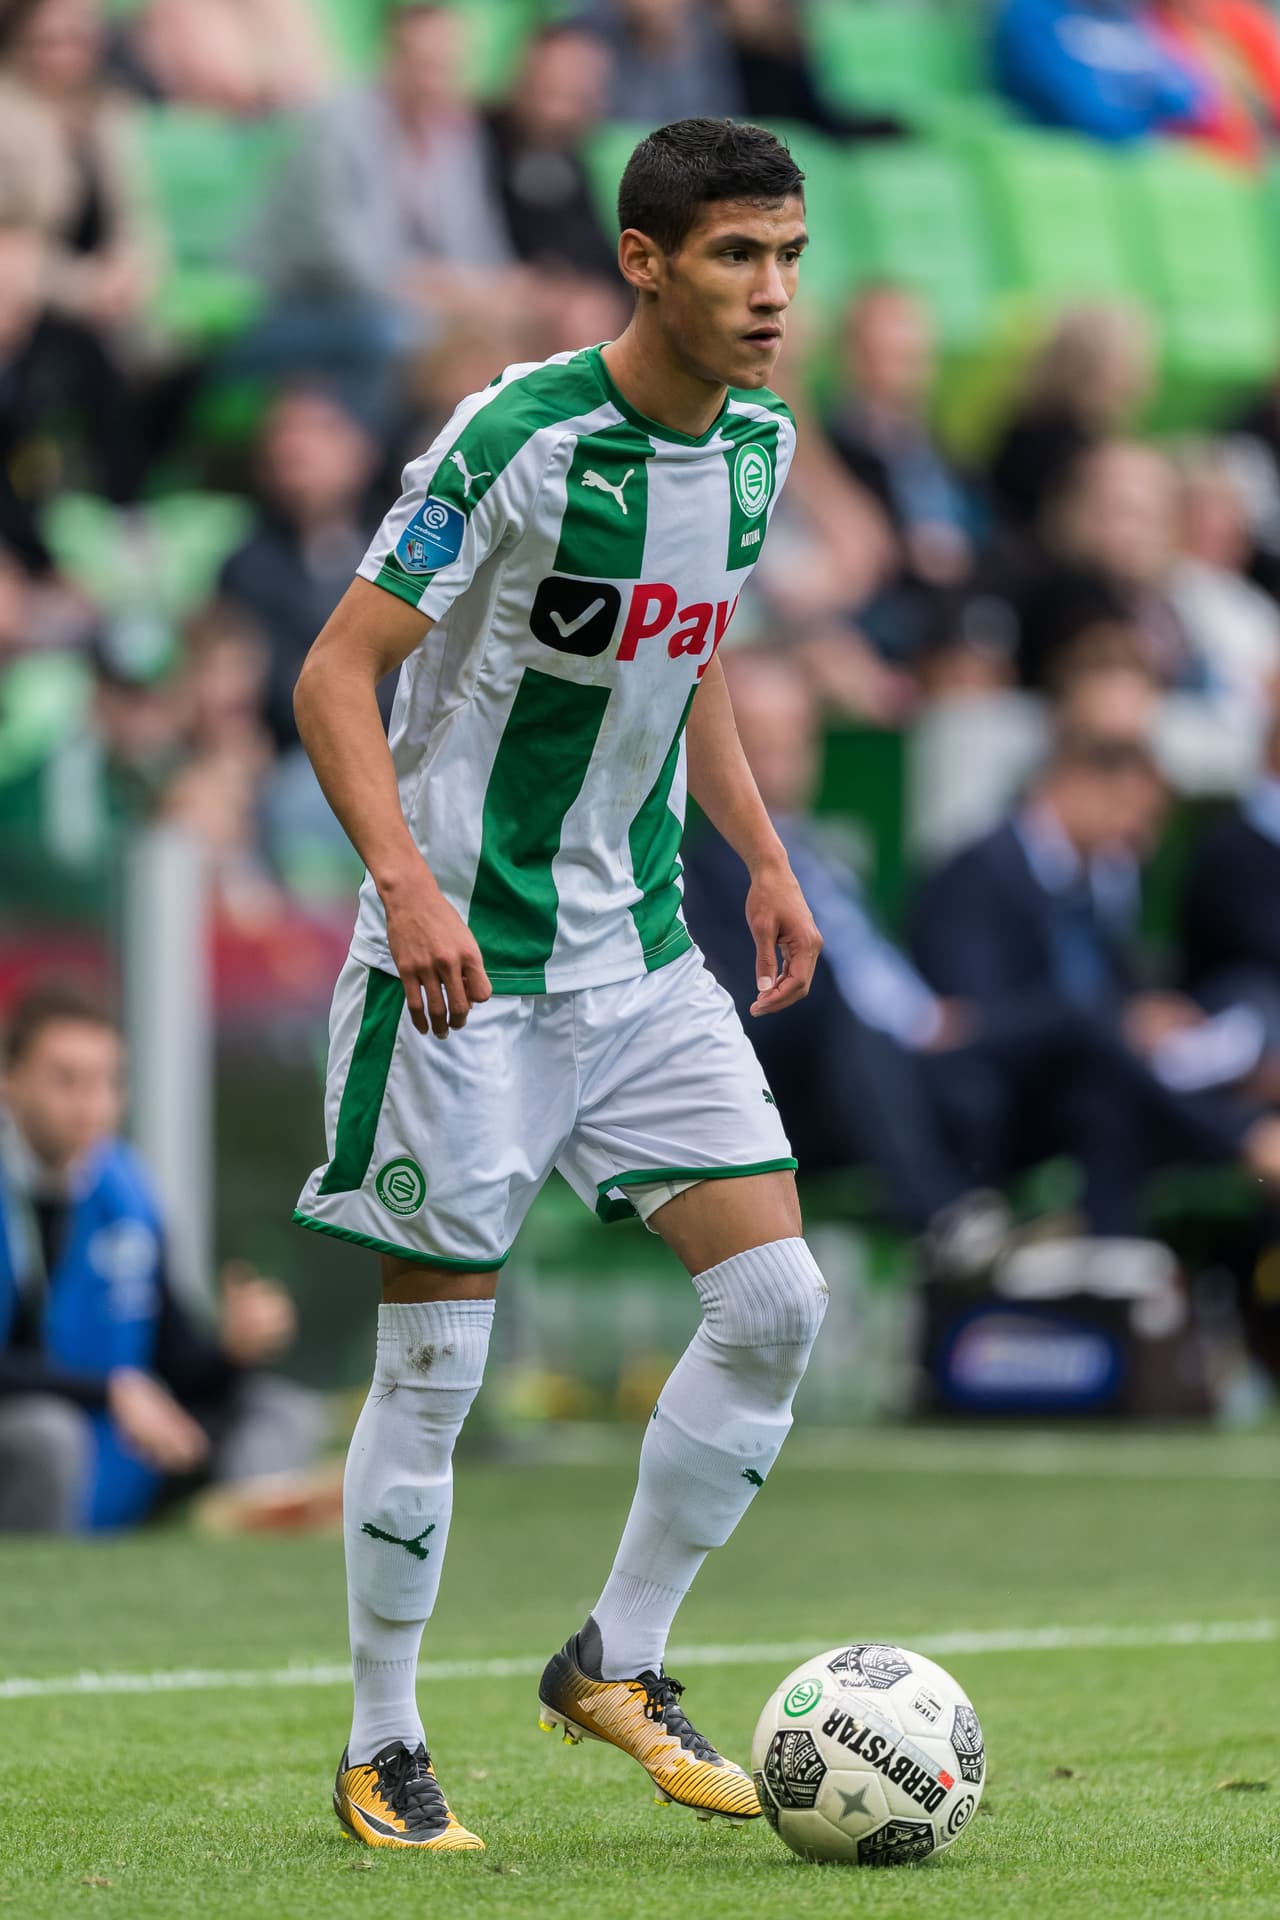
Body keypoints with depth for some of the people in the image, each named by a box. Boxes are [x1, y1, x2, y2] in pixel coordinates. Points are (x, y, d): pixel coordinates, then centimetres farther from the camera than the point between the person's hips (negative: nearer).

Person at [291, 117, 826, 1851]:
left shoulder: (758, 442, 5)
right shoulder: (519, 441, -18)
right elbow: (335, 678, -17)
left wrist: (764, 858, 14)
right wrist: (408, 883, -29)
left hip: (640, 955, 7)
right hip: (470, 960, -7)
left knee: (777, 1297, -2)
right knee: (436, 1363, -2)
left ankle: (616, 1665, 14)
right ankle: (382, 1755, 12)